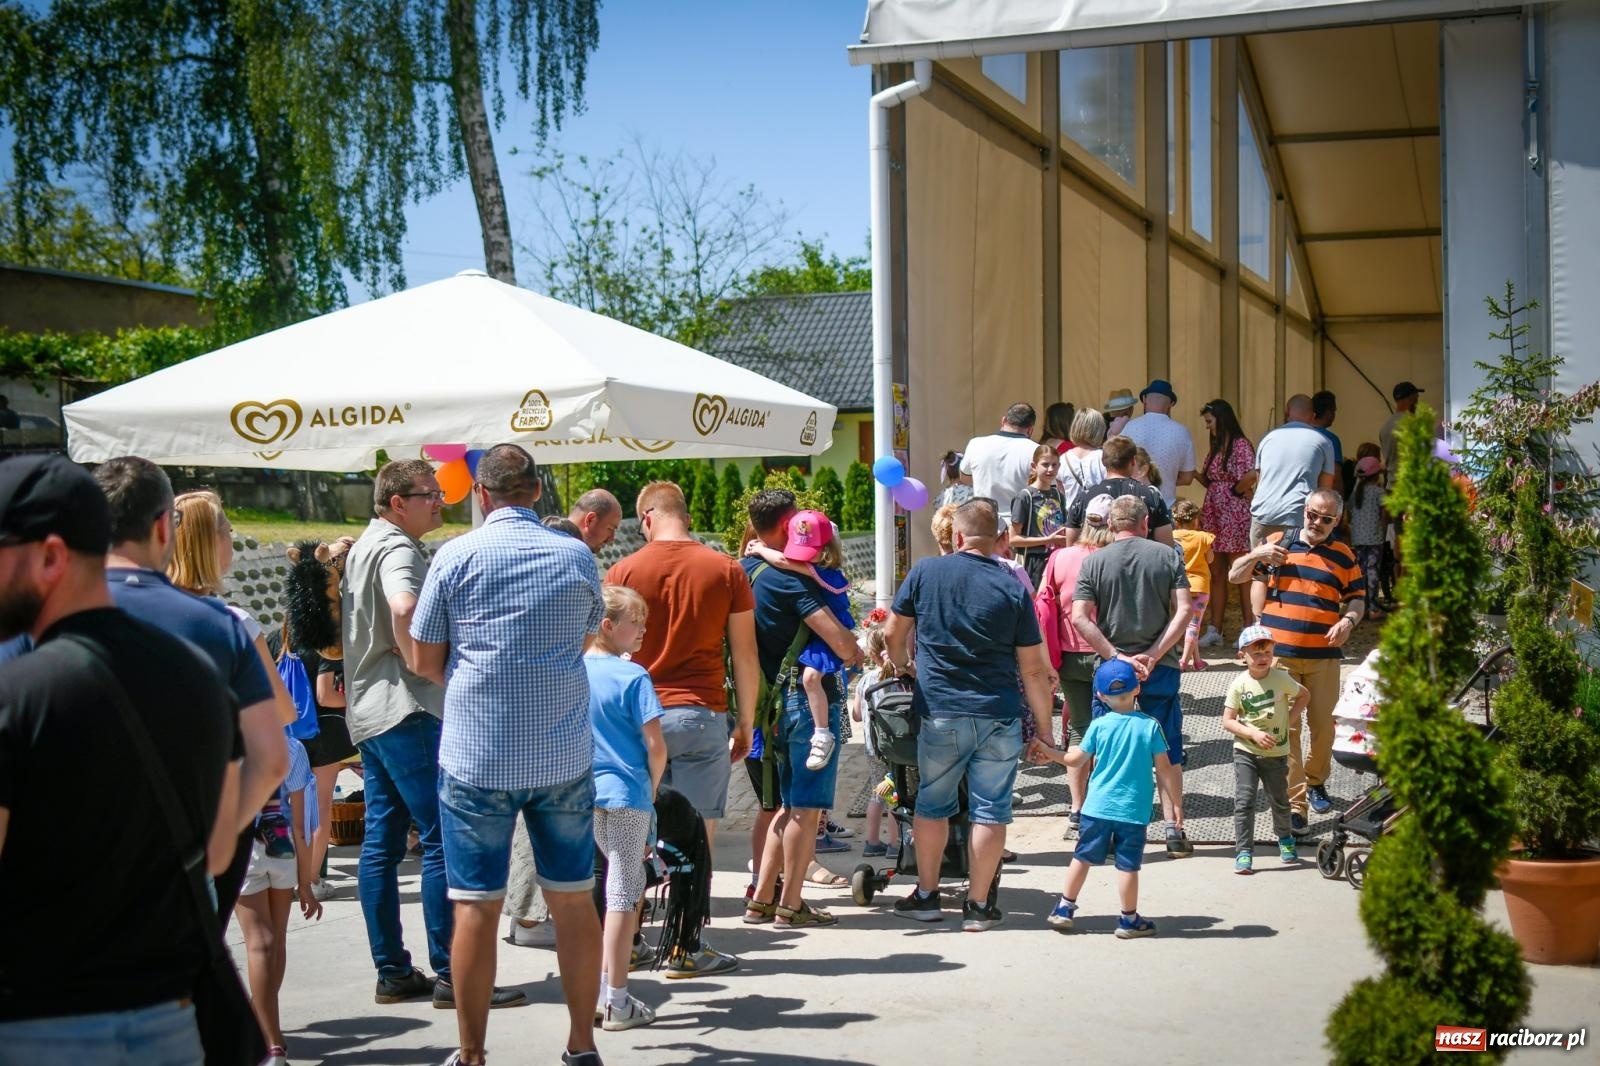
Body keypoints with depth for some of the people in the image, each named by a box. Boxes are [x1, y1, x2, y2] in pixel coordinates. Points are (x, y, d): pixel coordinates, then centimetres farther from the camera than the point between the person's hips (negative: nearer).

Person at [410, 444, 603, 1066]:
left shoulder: (457, 556, -4)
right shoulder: (577, 557, 5)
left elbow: (426, 661, 3)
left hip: (476, 756, -2)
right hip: (565, 756, 3)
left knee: (476, 906, 3)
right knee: (573, 899, 11)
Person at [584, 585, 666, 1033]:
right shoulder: (632, 676, -12)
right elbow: (656, 746, -14)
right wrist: (652, 788, 3)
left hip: (586, 794, 6)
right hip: (627, 794, -6)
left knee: (610, 888, 18)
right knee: (623, 894, 0)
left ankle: (599, 990, 22)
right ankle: (616, 1002, 3)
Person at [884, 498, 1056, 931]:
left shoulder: (925, 572, -3)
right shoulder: (1012, 589, -5)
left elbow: (893, 632, 7)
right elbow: (1033, 669, -4)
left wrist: (900, 665, 28)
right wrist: (1044, 730, 4)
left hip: (939, 712, 1)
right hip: (999, 716, -1)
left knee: (932, 803, 16)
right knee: (990, 809, 7)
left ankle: (926, 895, 23)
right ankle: (979, 905, 10)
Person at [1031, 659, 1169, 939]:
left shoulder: (1099, 725, -3)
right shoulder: (1150, 726, -4)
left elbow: (1075, 760, 3)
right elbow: (1164, 768, -3)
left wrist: (1046, 752, 19)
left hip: (1098, 807, 1)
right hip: (1134, 810, -1)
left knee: (1083, 857, 11)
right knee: (1127, 865, 4)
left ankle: (1064, 909, 19)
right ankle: (1129, 920, 11)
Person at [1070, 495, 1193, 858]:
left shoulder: (1093, 562, -1)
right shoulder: (1168, 556, 1)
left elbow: (1080, 617, -10)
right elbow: (1183, 611, -7)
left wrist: (1117, 657, -11)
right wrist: (1153, 656, -10)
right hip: (1161, 668, 1)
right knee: (1168, 751, 10)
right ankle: (1175, 830, 11)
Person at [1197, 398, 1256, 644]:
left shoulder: (1240, 444, -8)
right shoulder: (1214, 448, 18)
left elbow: (1250, 477, -21)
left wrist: (1234, 491, -7)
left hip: (1235, 515, -8)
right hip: (1213, 514, 8)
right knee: (1216, 574, 8)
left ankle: (1250, 630, -2)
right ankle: (1215, 630, 10)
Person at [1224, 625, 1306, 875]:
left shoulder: (1281, 678, -7)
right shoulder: (1240, 684, -8)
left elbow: (1304, 695, 10)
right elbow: (1227, 721, -7)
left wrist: (1288, 721, -1)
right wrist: (1253, 734, -19)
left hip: (1276, 753, 1)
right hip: (1246, 752, -1)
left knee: (1279, 800, 16)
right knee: (1244, 801, -9)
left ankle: (1285, 839, 41)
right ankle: (1243, 852, -4)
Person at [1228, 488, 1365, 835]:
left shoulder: (1344, 556, 9)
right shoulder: (1276, 543, 7)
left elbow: (1356, 599, 11)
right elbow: (1235, 576, 11)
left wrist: (1349, 620, -11)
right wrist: (1256, 555, -8)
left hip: (1324, 656, 1)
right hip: (1279, 653, -1)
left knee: (1324, 724, 7)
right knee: (1285, 728, -4)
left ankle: (1316, 781, 34)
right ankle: (1295, 804, -2)